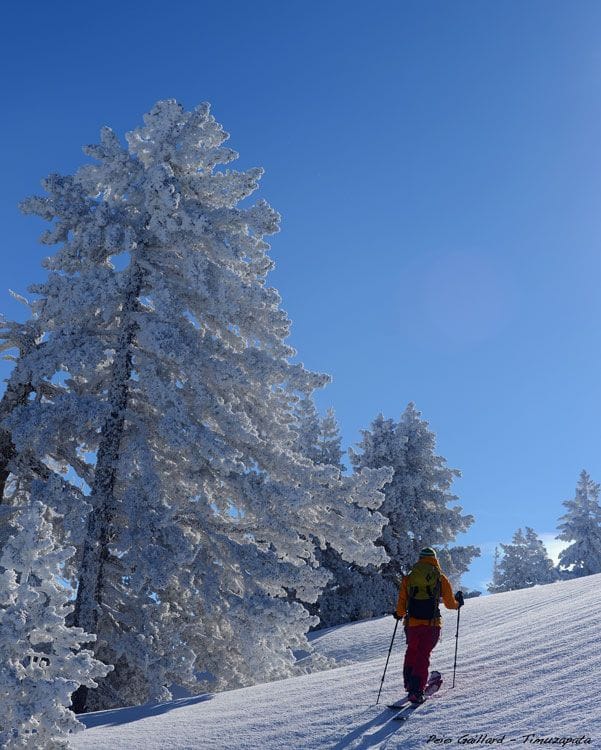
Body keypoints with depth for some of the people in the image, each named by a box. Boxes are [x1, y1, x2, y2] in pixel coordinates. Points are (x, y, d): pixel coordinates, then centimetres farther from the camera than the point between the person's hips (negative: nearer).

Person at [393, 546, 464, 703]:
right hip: (432, 624, -1)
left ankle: (409, 683, 27)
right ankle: (416, 692, -6)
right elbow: (450, 604, 6)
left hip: (412, 624, 2)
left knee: (411, 652, 22)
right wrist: (458, 603, 28)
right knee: (423, 656, 3)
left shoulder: (408, 578, 4)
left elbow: (401, 606, 3)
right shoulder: (441, 578, 1)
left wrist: (399, 614, 24)